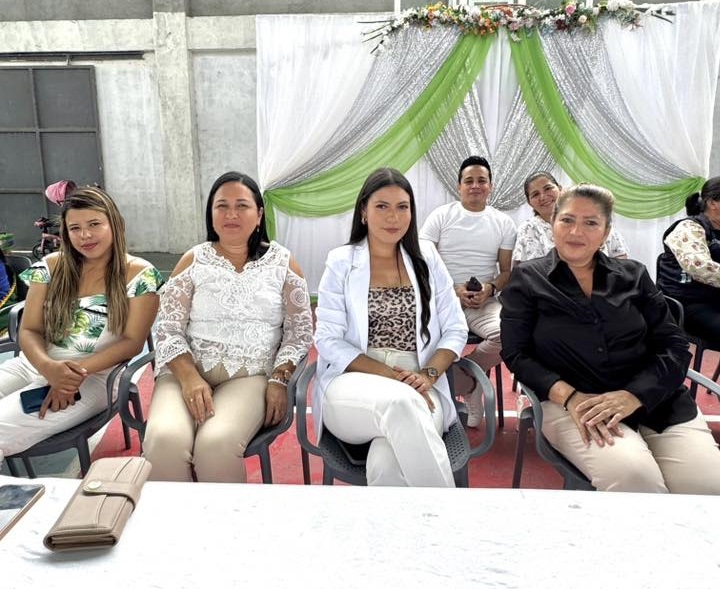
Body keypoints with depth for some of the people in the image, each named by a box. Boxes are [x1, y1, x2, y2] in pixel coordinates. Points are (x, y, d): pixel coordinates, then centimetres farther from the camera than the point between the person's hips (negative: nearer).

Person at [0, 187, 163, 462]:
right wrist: (49, 367, -18)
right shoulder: (50, 267, 8)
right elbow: (29, 331, 5)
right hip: (35, 365, 5)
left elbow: (132, 341, -6)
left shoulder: (140, 275, -4)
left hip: (94, 377, -4)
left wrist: (79, 372, -19)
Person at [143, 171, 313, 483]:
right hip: (187, 371, 1)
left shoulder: (282, 261, 8)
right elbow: (168, 331, 3)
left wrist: (279, 379, -9)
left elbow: (300, 331, 6)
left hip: (251, 375, -1)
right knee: (164, 440, -30)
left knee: (217, 443, -31)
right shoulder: (193, 260, 8)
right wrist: (189, 378, -13)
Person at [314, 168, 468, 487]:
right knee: (399, 402, -37)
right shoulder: (341, 262, 4)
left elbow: (455, 329, 10)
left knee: (387, 462, -34)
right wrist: (391, 375, -13)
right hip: (352, 384, 0)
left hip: (417, 390, 1)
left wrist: (428, 374, -9)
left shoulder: (427, 258, 11)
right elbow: (328, 341, -2)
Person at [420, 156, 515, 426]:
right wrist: (452, 290, -14)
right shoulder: (441, 216, 6)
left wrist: (490, 288, -12)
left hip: (485, 302, 2)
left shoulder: (503, 223, 11)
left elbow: (507, 270, 11)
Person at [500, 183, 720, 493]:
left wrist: (633, 395, -12)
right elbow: (516, 354, 0)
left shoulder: (634, 275, 13)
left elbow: (675, 347, 7)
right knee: (633, 477, -31)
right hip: (573, 405, -3)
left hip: (656, 403, 3)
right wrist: (570, 396, -17)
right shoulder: (527, 279, 6)